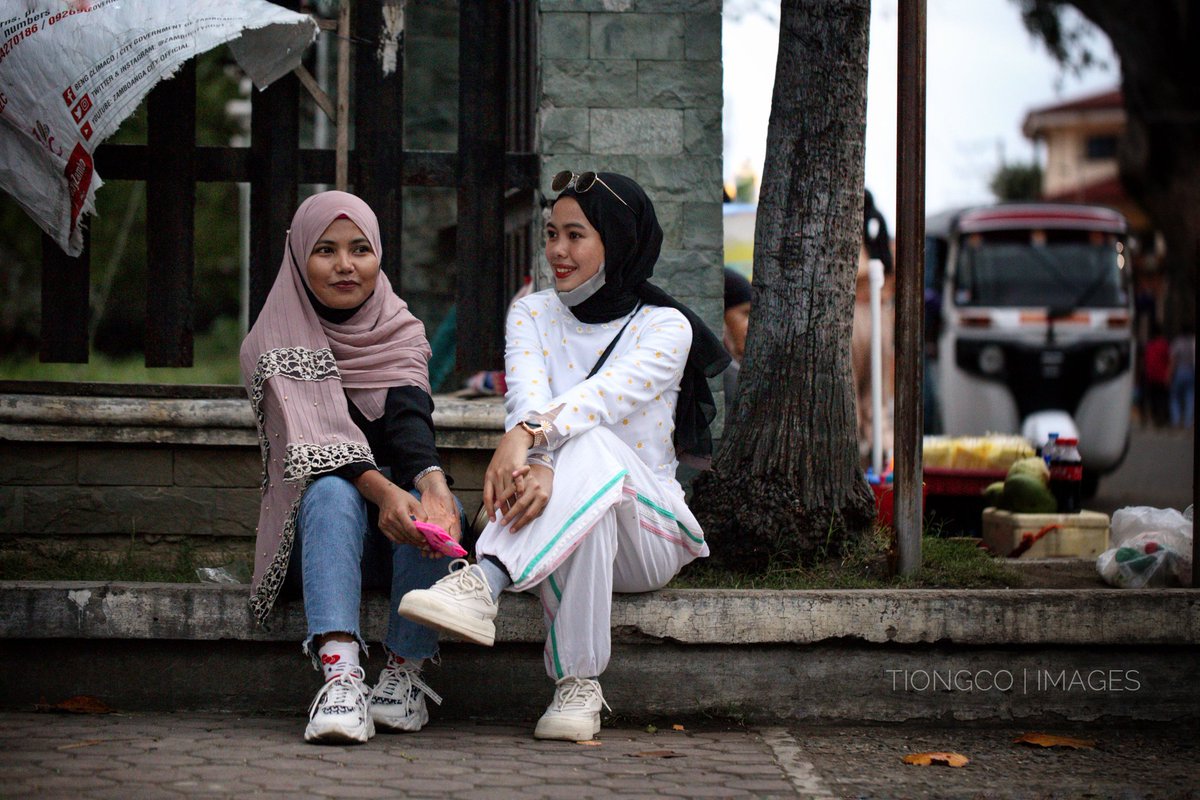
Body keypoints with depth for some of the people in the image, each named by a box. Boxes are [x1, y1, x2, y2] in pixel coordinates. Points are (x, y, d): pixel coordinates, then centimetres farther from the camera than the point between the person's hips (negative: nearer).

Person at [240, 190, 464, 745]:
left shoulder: (403, 335, 5)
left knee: (432, 497, -30)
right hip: (315, 530, -2)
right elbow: (314, 440, -20)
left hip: (393, 543, 2)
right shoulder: (273, 345, -3)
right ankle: (340, 673, -51)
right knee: (334, 492, -34)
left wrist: (432, 486, -39)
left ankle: (405, 673, -31)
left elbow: (410, 422, -16)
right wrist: (381, 491, -40)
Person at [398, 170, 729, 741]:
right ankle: (578, 686, -45)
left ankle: (482, 584, -57)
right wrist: (535, 464, -39)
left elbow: (604, 394, -25)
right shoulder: (532, 314, 8)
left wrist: (529, 436, -47)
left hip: (647, 529, -2)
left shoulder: (664, 328, -4)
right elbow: (528, 396, -14)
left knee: (591, 446, -38)